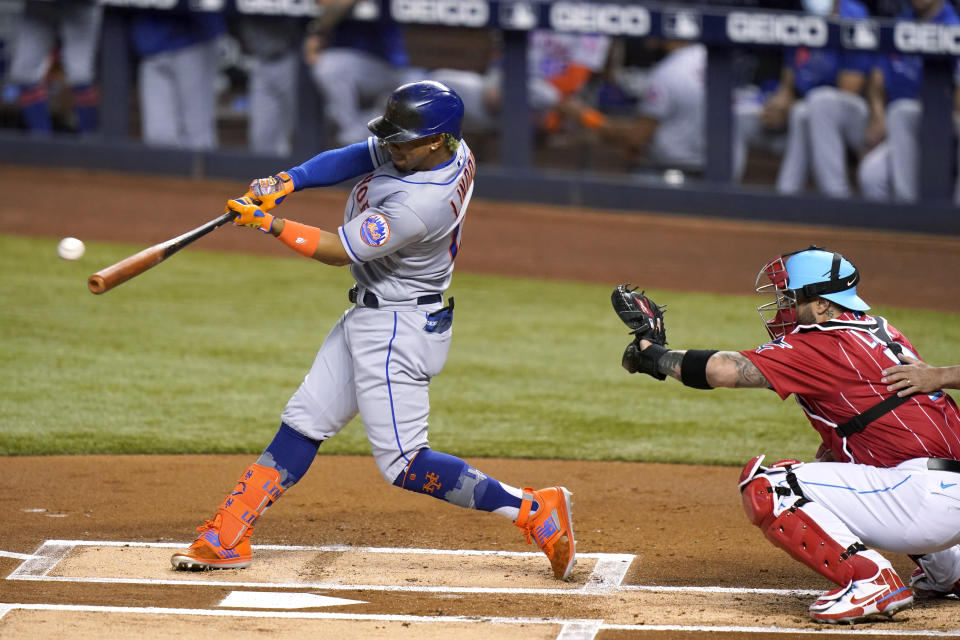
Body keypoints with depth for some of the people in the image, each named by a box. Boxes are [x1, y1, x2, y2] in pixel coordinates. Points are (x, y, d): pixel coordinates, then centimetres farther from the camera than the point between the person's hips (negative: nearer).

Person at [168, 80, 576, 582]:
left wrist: (268, 222, -14)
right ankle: (226, 539, 15)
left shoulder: (420, 204, -31)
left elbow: (338, 250, -22)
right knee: (304, 423, 11)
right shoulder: (450, 151, -5)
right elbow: (356, 158, 3)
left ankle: (534, 510, -3)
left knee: (403, 465, -7)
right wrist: (287, 181, -11)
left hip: (398, 329, -10)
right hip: (368, 317, 10)